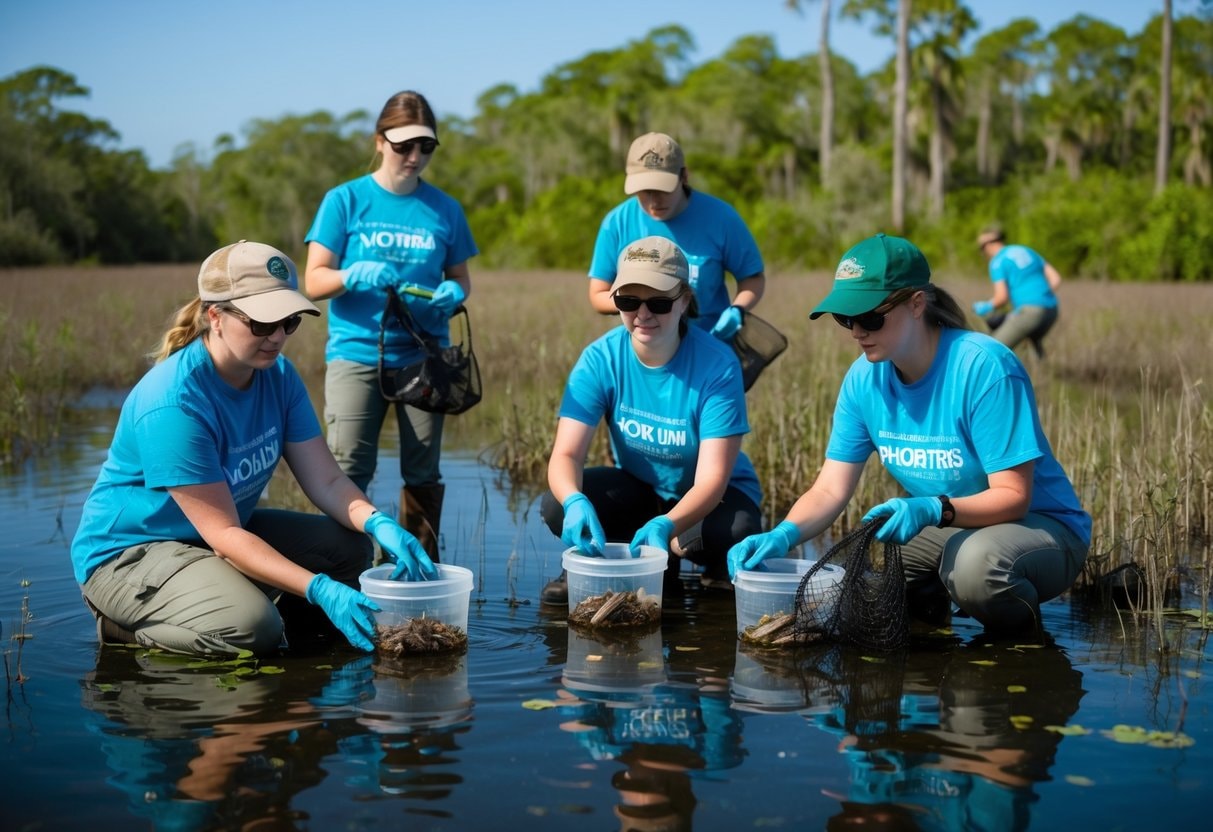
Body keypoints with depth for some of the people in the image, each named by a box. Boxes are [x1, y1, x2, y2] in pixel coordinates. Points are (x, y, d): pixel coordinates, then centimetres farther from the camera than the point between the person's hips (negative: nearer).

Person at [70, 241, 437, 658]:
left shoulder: (278, 376, -4)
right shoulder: (173, 403, -29)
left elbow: (326, 480, -6)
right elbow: (222, 533, -28)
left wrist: (379, 524, -27)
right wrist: (319, 590, -35)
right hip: (127, 552, -8)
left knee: (347, 547, -5)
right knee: (251, 627, -32)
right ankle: (128, 624, -3)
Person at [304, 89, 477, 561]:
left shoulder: (444, 209, 9)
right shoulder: (345, 201, 2)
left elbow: (460, 276, 15)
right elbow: (314, 282, 0)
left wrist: (453, 293, -9)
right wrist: (356, 275, -21)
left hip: (423, 357, 2)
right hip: (356, 354, -2)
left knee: (423, 473, 6)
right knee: (348, 471, -8)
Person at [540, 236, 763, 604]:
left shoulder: (717, 365, -26)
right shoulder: (600, 359, -18)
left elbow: (712, 477, -29)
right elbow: (566, 453, -24)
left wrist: (666, 525, -50)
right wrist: (574, 501, -49)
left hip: (713, 494, -2)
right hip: (639, 487, 2)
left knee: (737, 528, -36)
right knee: (556, 506, -25)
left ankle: (718, 574, 1)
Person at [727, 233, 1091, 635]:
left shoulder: (985, 367, -25)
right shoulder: (864, 378, -6)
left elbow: (1013, 495, -24)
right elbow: (830, 489, -6)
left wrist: (933, 510, -42)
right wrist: (783, 535, -27)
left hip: (1041, 523, -6)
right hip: (942, 529, 6)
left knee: (975, 560, -38)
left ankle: (1023, 632, -5)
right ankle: (934, 605, 14)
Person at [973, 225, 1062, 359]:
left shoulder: (997, 262, -1)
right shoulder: (1027, 251, 20)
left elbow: (1002, 298, -11)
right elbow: (1056, 279, 16)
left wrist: (987, 307, 8)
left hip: (1028, 311, -7)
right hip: (1051, 311, 7)